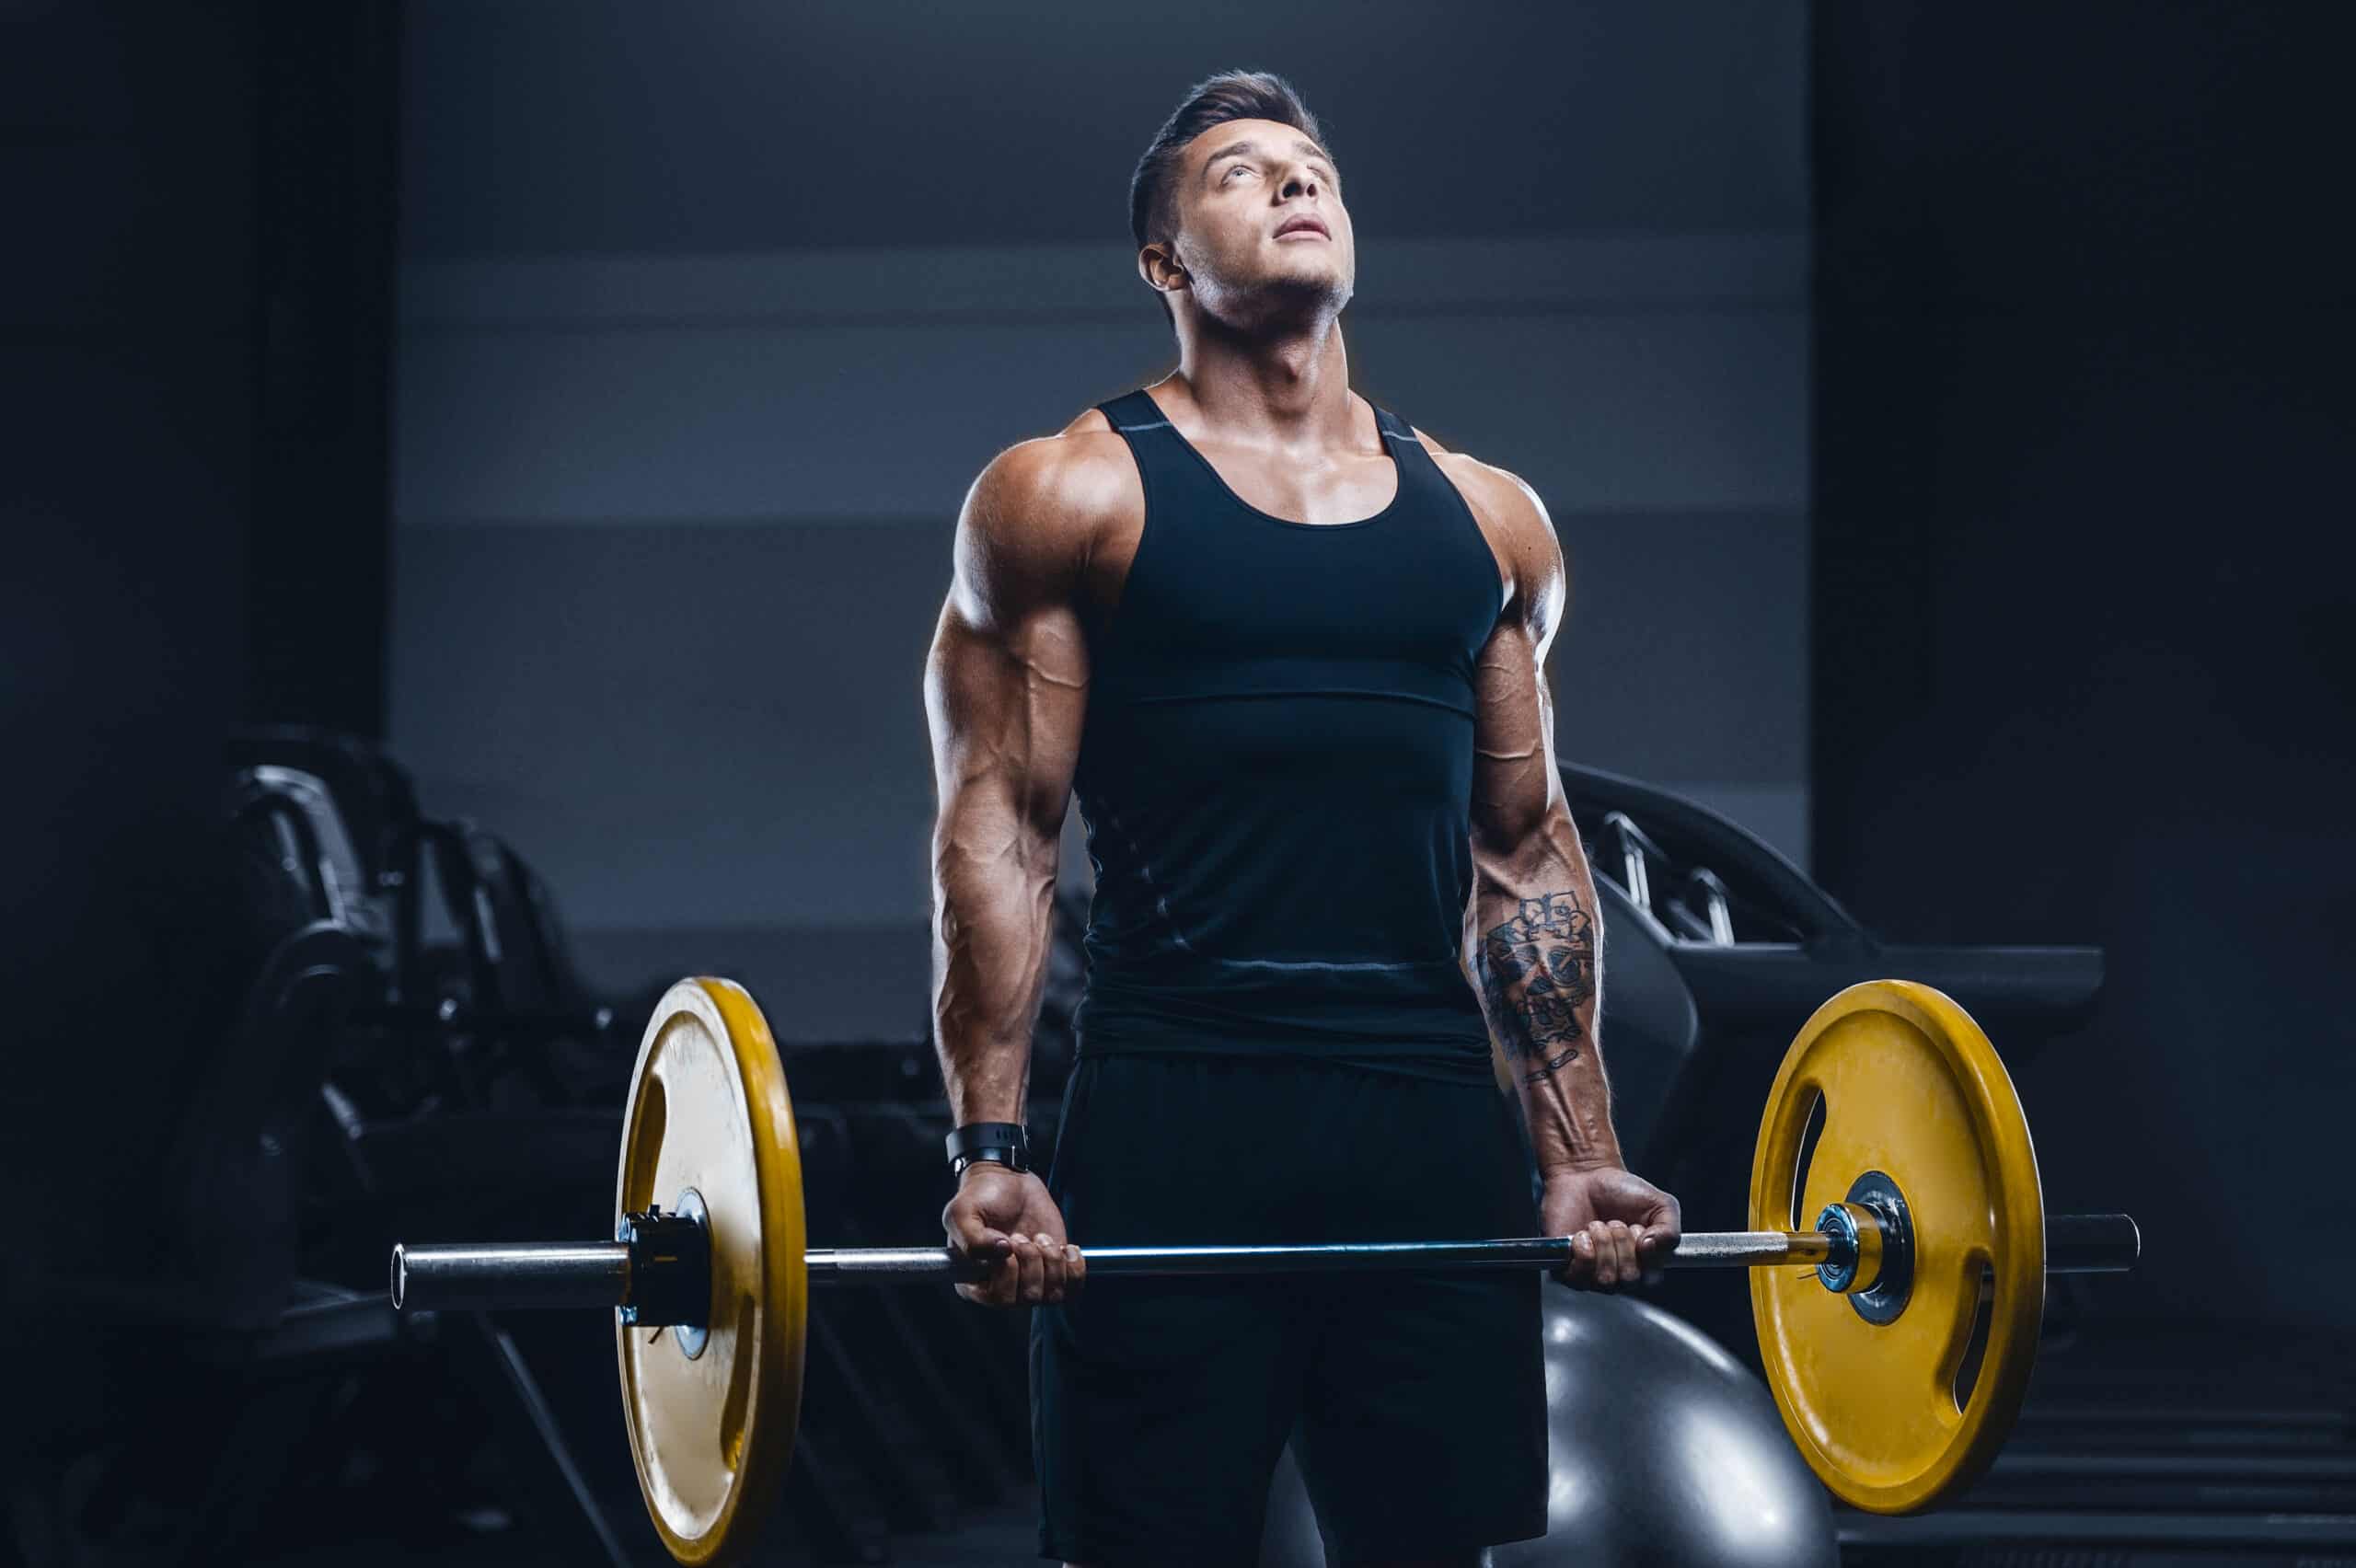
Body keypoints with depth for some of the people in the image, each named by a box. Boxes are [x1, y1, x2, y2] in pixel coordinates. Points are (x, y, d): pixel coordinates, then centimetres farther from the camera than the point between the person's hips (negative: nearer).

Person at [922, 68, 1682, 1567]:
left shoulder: (1488, 519, 15)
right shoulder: (1072, 496, 3)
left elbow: (1525, 856, 17)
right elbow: (998, 834, -1)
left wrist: (1580, 1154, 11)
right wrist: (991, 1152, -10)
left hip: (1432, 1112, 4)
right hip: (1177, 1108, -4)